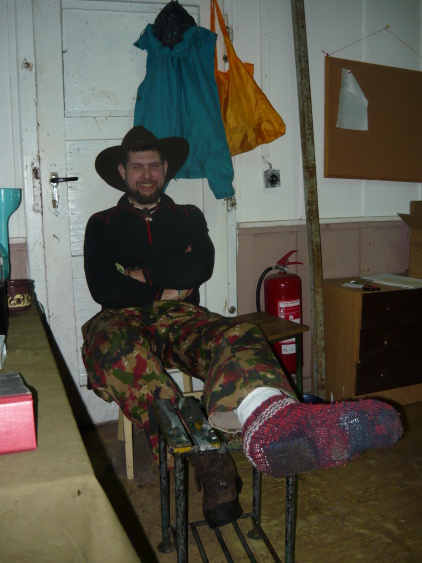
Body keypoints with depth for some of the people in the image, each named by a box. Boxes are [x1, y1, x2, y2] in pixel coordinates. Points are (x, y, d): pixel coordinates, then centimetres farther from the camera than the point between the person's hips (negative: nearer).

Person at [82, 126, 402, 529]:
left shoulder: (188, 217, 24)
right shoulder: (103, 224, 19)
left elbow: (201, 267, 3)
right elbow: (102, 289, 2)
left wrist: (143, 272, 1)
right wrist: (165, 286, -2)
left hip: (182, 318, 1)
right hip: (126, 319, -1)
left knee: (235, 336, -35)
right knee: (112, 342, -40)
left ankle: (268, 421, -72)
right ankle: (208, 463, -51)